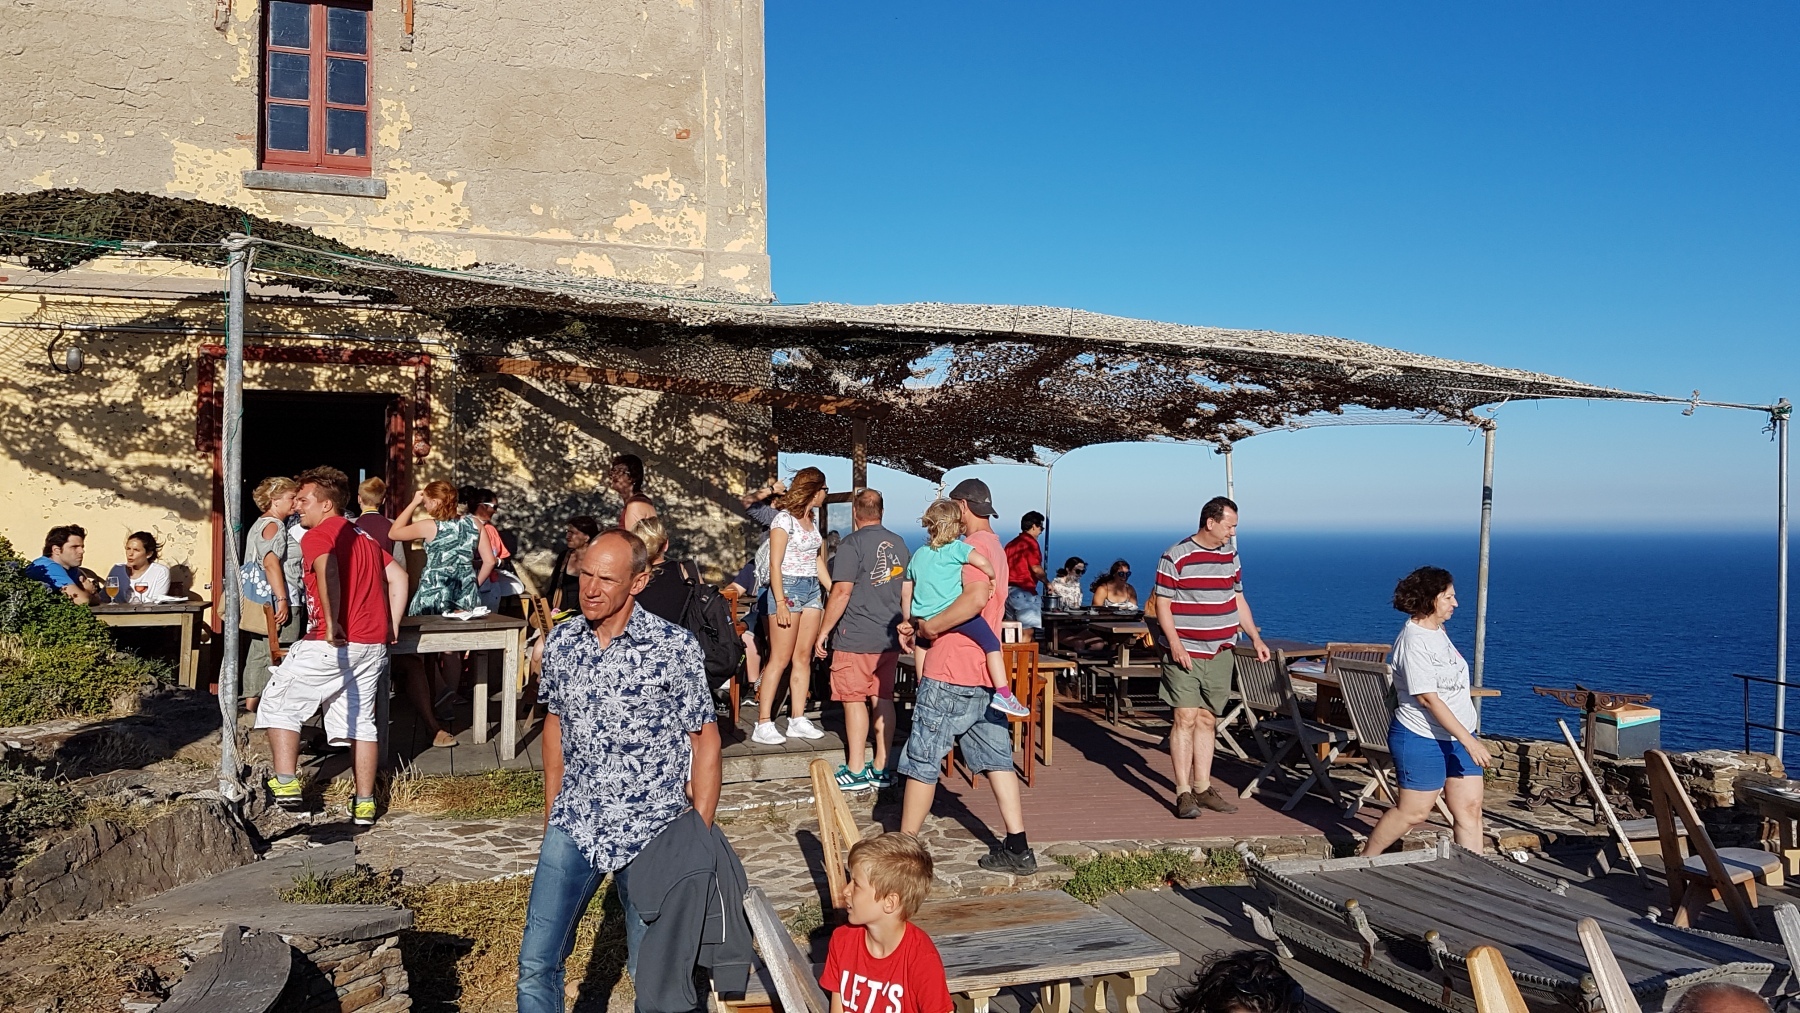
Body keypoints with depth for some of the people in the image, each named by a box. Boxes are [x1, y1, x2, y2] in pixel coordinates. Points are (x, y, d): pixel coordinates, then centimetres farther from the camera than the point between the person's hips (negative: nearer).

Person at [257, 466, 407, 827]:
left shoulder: (317, 536, -6)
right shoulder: (364, 537, 19)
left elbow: (328, 570, -28)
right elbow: (398, 577, 19)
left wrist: (332, 623, -29)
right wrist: (392, 626, 17)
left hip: (334, 643, -8)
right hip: (374, 645, 8)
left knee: (279, 702, 9)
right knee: (360, 719, 12)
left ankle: (286, 786, 4)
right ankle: (364, 804, 12)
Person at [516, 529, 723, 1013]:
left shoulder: (676, 647, -13)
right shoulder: (561, 642, 0)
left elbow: (705, 741, -7)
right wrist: (551, 814, 16)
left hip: (652, 831, -3)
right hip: (575, 826, 4)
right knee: (536, 962, 1)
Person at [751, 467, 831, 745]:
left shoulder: (811, 521, 14)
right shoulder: (785, 519, -8)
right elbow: (775, 565, -12)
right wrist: (780, 603, -18)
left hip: (812, 589, 8)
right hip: (788, 587, -7)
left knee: (803, 659, 6)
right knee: (780, 659, -9)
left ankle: (798, 720, 10)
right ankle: (763, 724, -7)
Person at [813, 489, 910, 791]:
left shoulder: (852, 544, -12)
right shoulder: (899, 543, 9)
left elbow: (841, 592, -17)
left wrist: (824, 631, -10)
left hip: (856, 639, -7)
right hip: (890, 638, 7)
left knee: (854, 701, 0)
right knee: (883, 699, 11)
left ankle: (855, 772, 4)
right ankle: (881, 770, 15)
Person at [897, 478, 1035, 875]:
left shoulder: (975, 545, -14)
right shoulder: (995, 546, 18)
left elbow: (976, 597, -30)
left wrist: (931, 626, -20)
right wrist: (917, 625, 14)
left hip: (950, 673, -9)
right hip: (982, 677, 10)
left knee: (922, 760, 1)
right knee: (996, 759, 9)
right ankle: (1018, 849, 9)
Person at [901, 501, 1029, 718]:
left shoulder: (918, 555, 20)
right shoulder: (957, 548, 2)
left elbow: (905, 592, 23)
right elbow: (981, 561, -19)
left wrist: (909, 623, 31)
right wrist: (993, 577, 0)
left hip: (923, 618, 6)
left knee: (920, 641, 35)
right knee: (992, 644, -2)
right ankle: (1003, 694, -11)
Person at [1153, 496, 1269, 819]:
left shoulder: (1230, 555, 11)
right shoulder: (1176, 557, -9)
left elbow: (1238, 600, 19)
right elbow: (1163, 605, -9)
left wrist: (1255, 638, 12)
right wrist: (1174, 643, -19)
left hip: (1219, 654, 6)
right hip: (1185, 653, -6)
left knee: (1207, 720, 10)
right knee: (1186, 719, -8)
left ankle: (1203, 788, 17)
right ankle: (1184, 793, -4)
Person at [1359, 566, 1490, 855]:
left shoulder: (1438, 631, 10)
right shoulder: (1413, 640, -19)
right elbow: (1428, 698, -23)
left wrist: (1469, 737, 21)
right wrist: (1468, 740, -25)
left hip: (1459, 735, 9)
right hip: (1423, 739, -9)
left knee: (1470, 809, 3)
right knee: (1413, 811, 2)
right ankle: (1363, 861, 19)